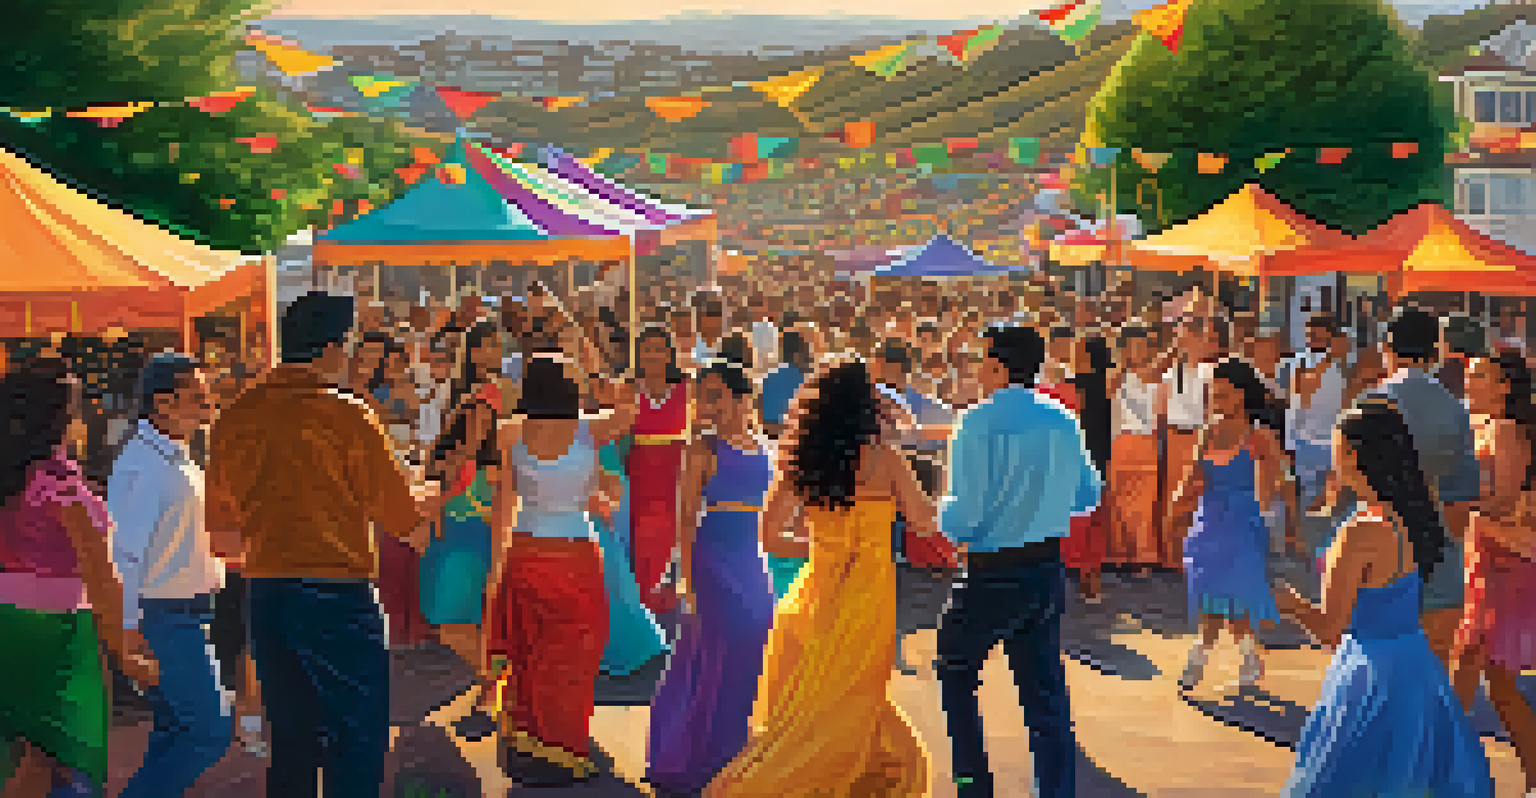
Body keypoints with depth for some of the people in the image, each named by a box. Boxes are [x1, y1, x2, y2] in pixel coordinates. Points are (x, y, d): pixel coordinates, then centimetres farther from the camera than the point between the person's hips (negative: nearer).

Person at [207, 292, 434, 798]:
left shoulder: (237, 417, 4)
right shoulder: (349, 419, -12)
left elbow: (220, 517, 14)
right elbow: (398, 518, -7)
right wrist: (425, 506, 12)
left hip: (265, 591, 6)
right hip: (337, 591, -6)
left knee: (290, 739, 16)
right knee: (359, 738, 3)